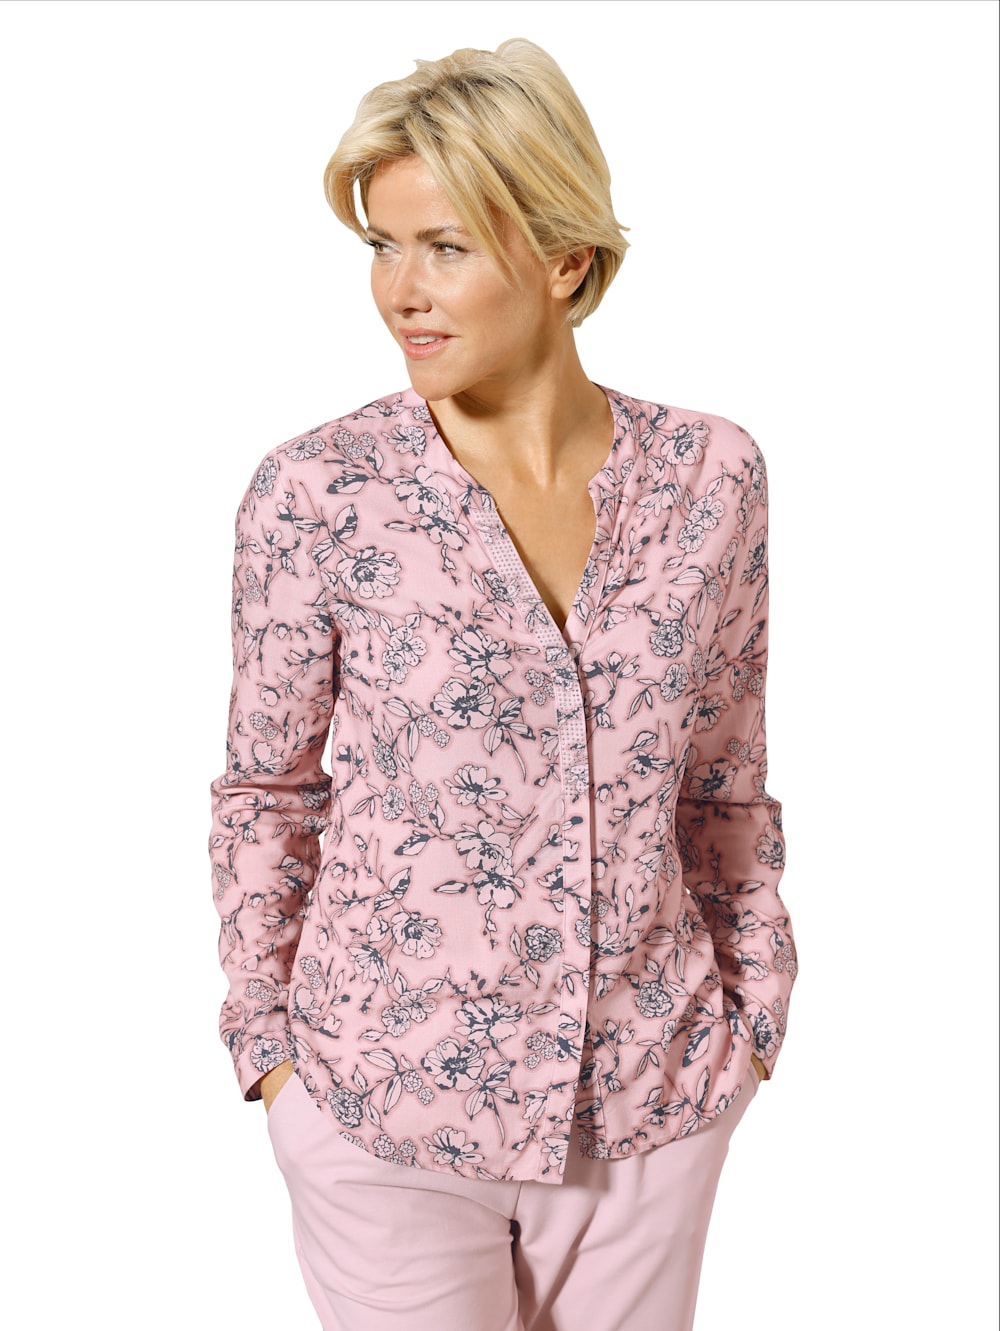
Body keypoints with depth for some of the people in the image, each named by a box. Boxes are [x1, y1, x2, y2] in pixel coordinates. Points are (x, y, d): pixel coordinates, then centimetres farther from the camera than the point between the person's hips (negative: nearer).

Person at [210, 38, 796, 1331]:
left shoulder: (711, 474, -5)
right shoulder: (314, 493, -11)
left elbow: (726, 777, 5)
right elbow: (265, 790, -1)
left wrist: (757, 1002, 8)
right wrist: (264, 1038, 0)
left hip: (653, 1095, 3)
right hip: (389, 1098, -2)